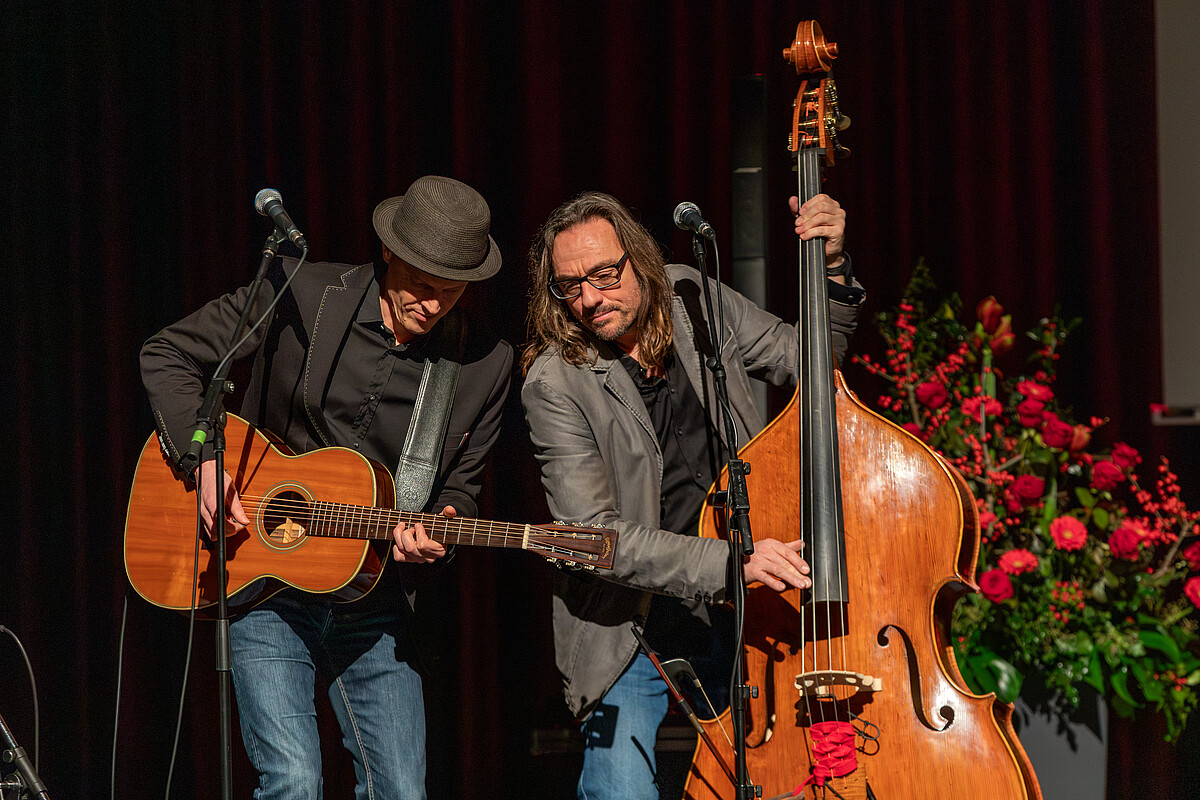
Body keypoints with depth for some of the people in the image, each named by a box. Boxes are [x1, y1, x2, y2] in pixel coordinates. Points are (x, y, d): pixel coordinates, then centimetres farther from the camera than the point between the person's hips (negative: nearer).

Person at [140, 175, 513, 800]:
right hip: (265, 584, -3)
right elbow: (168, 355, 0)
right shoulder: (299, 293, -8)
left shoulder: (486, 364, -1)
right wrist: (205, 460, -13)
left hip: (373, 597, 3)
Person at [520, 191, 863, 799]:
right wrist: (728, 563, -32)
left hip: (735, 611, 4)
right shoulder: (554, 384, -15)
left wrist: (832, 268, -3)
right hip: (634, 628, -4)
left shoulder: (692, 300, 0)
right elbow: (594, 536, -22)